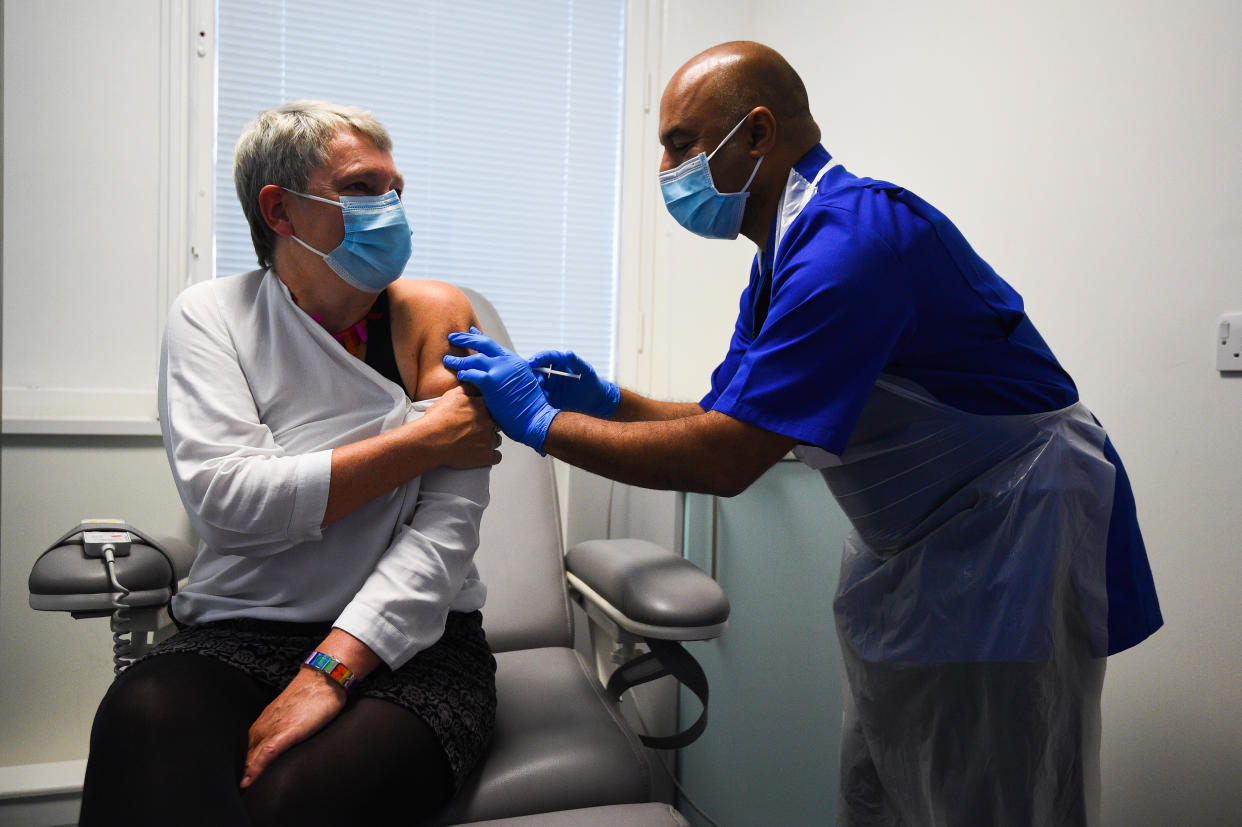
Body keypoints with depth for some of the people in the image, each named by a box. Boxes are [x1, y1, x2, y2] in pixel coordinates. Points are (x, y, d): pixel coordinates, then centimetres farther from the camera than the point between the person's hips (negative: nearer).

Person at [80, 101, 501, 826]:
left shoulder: (436, 314, 2)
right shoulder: (211, 315, 5)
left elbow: (447, 527, -9)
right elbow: (226, 496, -13)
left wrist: (330, 671, -19)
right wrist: (423, 439, -12)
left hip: (410, 642, 0)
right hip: (239, 635, 1)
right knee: (143, 719, -31)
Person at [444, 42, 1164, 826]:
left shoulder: (852, 237, -26)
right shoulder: (784, 259, 6)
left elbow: (726, 461, -29)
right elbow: (729, 421, 9)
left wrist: (544, 421, -20)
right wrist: (609, 400, -5)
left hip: (1010, 538, -9)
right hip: (913, 549, 9)